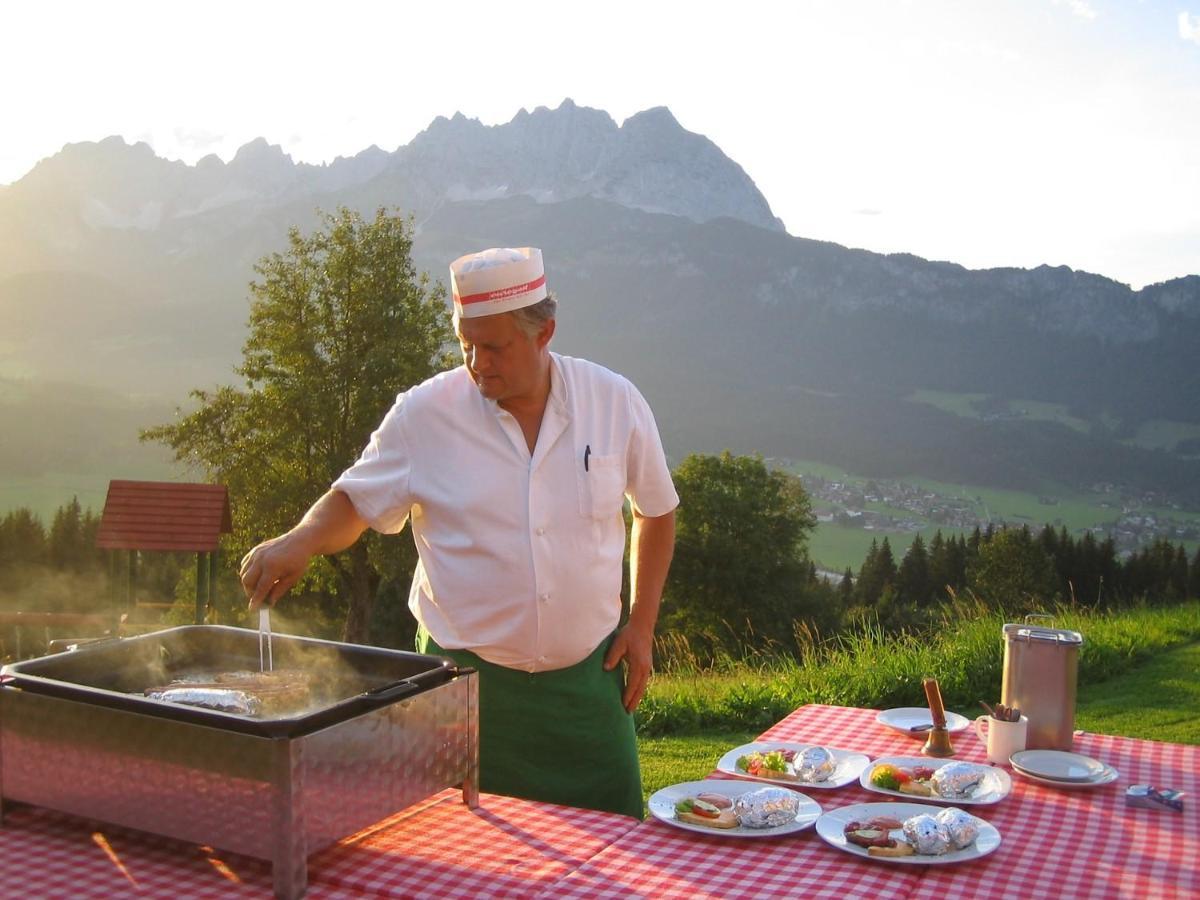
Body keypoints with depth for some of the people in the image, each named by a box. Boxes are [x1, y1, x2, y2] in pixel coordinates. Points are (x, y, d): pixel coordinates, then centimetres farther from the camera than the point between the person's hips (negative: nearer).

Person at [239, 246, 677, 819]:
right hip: (466, 683, -1)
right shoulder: (424, 414, -8)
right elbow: (354, 502, 3)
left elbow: (655, 512, 9)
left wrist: (641, 625, 4)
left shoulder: (615, 404, -3)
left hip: (585, 679, 1)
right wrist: (299, 541, -18)